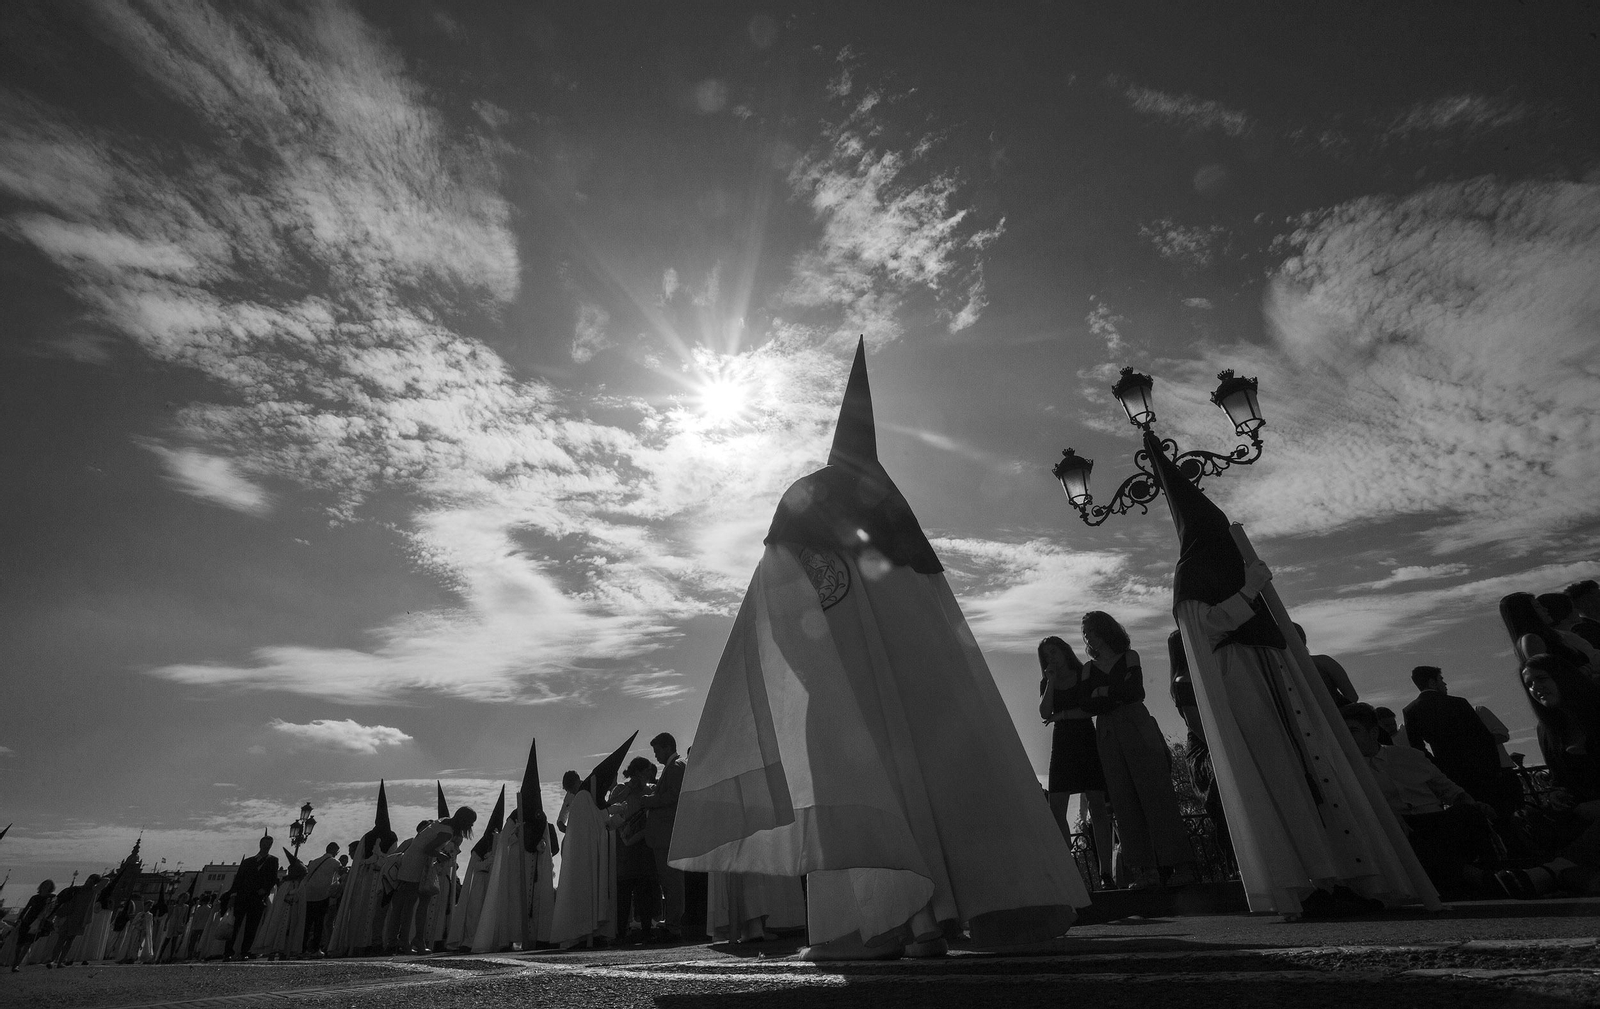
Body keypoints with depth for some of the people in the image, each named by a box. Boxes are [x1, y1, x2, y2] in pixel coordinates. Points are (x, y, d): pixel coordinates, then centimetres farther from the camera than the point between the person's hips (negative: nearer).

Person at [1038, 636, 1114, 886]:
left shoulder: (1086, 674, 4)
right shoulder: (1047, 683, 12)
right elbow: (1044, 713, -3)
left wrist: (1063, 715, -6)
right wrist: (1051, 682, -5)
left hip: (1086, 740, -2)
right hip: (1061, 744, 3)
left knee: (1096, 805, -5)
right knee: (1056, 809, -5)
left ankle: (1105, 872, -2)